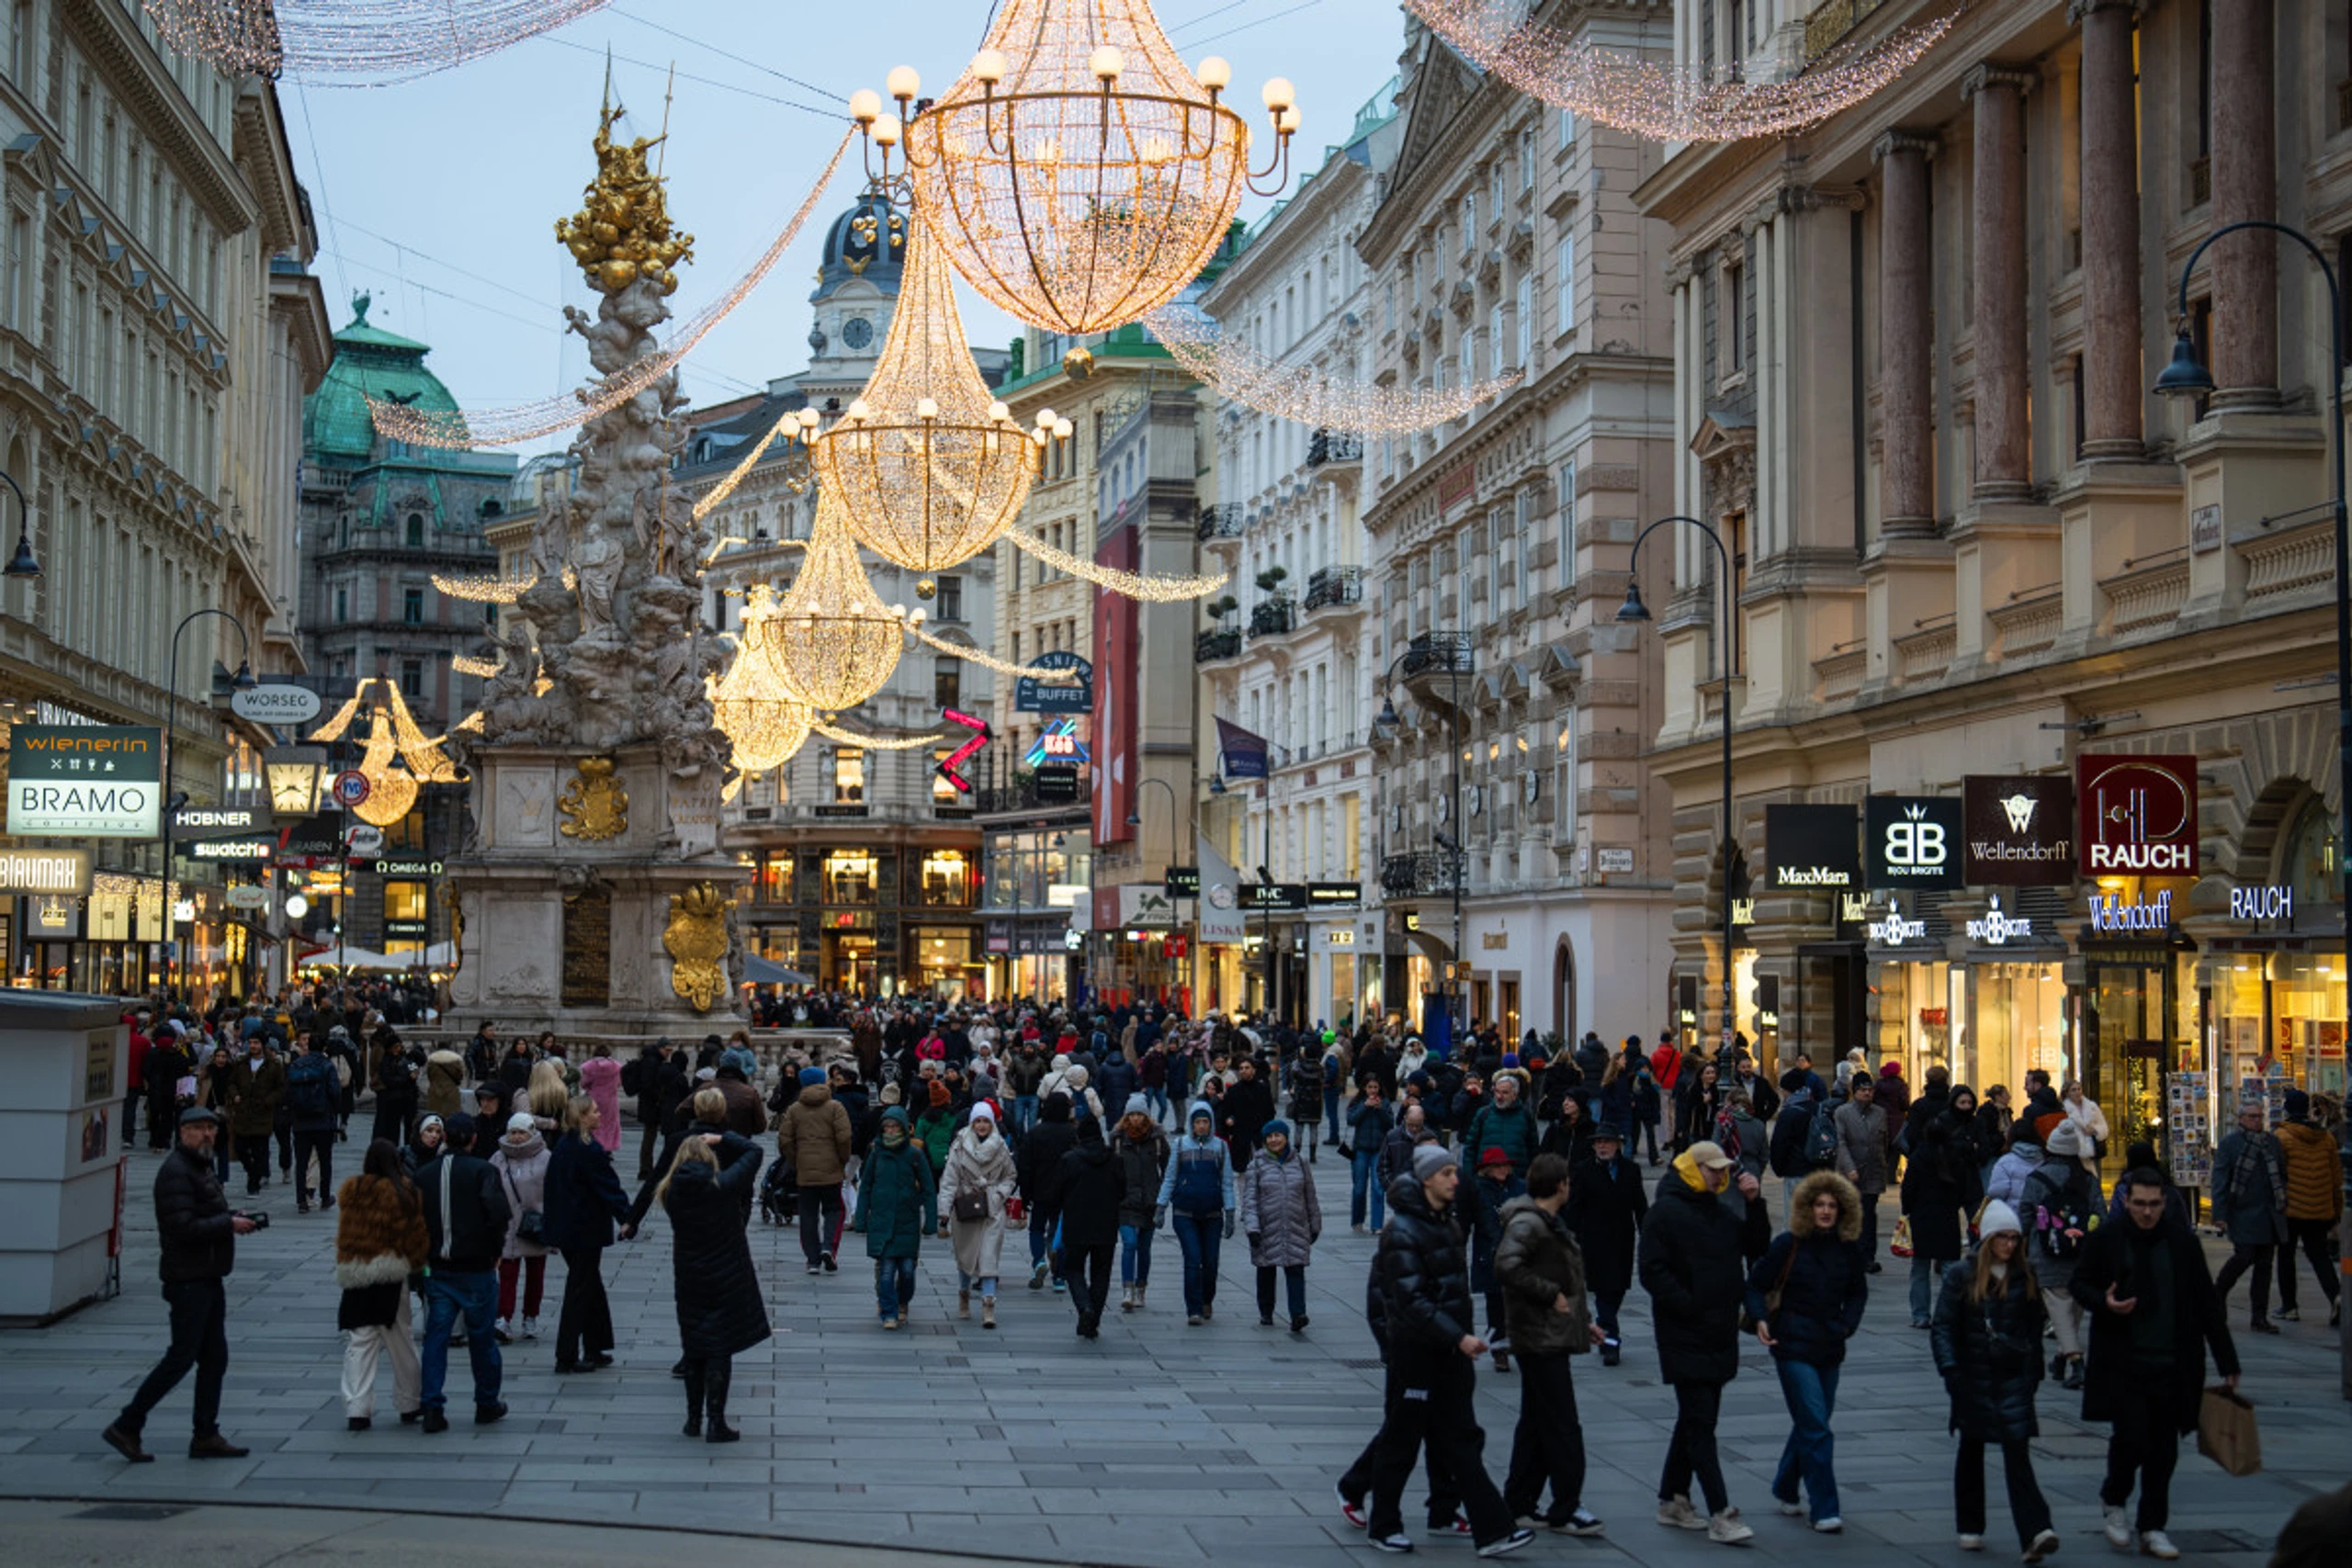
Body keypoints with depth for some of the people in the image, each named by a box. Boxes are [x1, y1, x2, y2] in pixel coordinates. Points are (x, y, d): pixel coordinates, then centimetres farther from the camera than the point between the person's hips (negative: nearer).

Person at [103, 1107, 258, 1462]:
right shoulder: (176, 1171, -15)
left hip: (208, 1279, 10)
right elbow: (183, 1227, -24)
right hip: (188, 1280, -10)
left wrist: (232, 1218, 5)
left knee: (215, 1358, 10)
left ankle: (205, 1436, 15)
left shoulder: (203, 1167, 16)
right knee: (181, 1357, -7)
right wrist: (229, 1224, -17)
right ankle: (126, 1426, 1)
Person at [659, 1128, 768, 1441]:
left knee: (694, 1349, 15)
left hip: (688, 1280, 3)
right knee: (720, 1349, 0)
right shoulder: (722, 1185, -14)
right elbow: (753, 1151, -3)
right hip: (726, 1279, -3)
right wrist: (723, 1139, 5)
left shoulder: (671, 1192, -6)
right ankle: (715, 1423, -1)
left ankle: (694, 1419, 22)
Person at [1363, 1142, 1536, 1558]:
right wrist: (1458, 1337, -27)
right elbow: (1412, 1301, -24)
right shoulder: (1403, 1232, -17)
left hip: (1450, 1352, 8)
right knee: (1401, 1443, 4)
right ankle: (1384, 1525, 18)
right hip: (1416, 1349, -8)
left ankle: (1492, 1531, 3)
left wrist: (1464, 1337, 14)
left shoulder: (1448, 1223, 12)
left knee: (1461, 1442, 6)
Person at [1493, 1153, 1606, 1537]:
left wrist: (1584, 1321, 18)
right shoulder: (1527, 1224, -17)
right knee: (1562, 1427, -6)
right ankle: (1565, 1509, -1)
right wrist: (1551, 1295, -24)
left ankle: (1518, 1503, 20)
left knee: (1536, 1424, 14)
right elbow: (1507, 1266, -31)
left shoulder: (1550, 1223, 17)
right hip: (1541, 1338, -11)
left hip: (1551, 1337, 11)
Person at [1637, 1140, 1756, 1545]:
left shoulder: (1720, 1211, 15)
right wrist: (1689, 1307, -20)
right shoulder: (1665, 1212, -9)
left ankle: (1672, 1500, 24)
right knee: (1700, 1424, -9)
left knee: (1694, 1422, 14)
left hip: (1719, 1336, 8)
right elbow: (1652, 1271, -16)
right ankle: (1720, 1514, -12)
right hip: (1685, 1338, -8)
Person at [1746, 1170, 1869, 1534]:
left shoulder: (1848, 1249, 4)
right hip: (1793, 1346, -5)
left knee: (1810, 1423, 14)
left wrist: (1848, 1324, 4)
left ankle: (1785, 1489, 35)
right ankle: (1824, 1510, -9)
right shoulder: (1788, 1244, -8)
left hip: (1830, 1347, 5)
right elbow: (1757, 1284, -2)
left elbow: (1857, 1292, 19)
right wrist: (1760, 1318, -18)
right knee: (1816, 1428, -11)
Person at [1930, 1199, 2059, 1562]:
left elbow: (2034, 1328, 14)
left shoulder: (2025, 1278, 4)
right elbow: (1943, 1327, -4)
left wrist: (2034, 1373, 12)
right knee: (1971, 1452, 13)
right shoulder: (1961, 1275, -4)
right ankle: (1970, 1529, 26)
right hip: (1974, 1379, 0)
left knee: (2017, 1454, -11)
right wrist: (1949, 1369, -15)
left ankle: (2034, 1533, -19)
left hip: (2014, 1379, 0)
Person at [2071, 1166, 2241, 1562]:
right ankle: (2112, 1502, 17)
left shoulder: (2184, 1247, 5)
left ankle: (2152, 1528, 19)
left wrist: (2226, 1361, 7)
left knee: (2163, 1451, 6)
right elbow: (2078, 1284, 9)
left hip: (2172, 1366, 3)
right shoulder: (2104, 1241, 0)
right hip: (2122, 1363, -2)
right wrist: (2103, 1303, -13)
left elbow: (2208, 1307, 9)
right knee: (2132, 1437, -11)